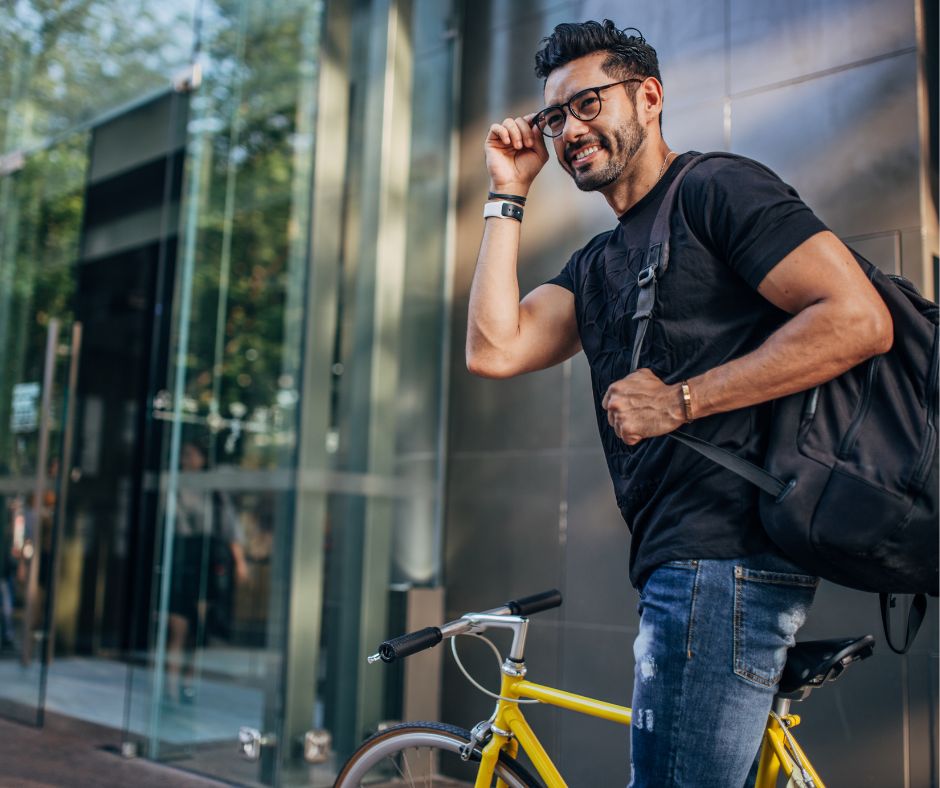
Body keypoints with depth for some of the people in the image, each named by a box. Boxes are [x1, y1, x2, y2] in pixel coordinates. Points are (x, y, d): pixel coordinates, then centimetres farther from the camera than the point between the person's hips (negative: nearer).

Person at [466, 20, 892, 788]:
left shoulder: (715, 187, -4)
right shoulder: (596, 264, 20)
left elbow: (860, 320, -16)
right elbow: (494, 349, 4)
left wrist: (680, 400, -16)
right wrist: (508, 195, 9)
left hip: (724, 557, -9)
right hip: (679, 563, 9)